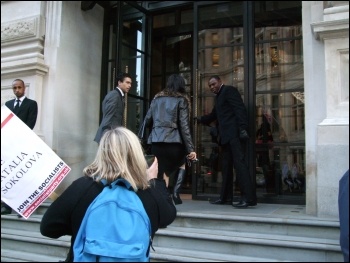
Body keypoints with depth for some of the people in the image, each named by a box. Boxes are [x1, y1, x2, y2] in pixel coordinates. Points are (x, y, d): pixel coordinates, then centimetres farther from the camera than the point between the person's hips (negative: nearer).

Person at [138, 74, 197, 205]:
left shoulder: (157, 98, 16)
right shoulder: (181, 100, 4)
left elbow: (147, 120, 13)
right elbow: (184, 126, -4)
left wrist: (140, 137, 21)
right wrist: (191, 149, -4)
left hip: (156, 142, 3)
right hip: (173, 141, -3)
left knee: (163, 172, 14)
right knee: (182, 165, 21)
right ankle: (175, 192, 3)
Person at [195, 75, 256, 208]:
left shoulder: (229, 90, -1)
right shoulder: (219, 96, 24)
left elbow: (240, 109, -12)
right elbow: (214, 115, 35)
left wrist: (243, 128, -22)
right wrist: (200, 119, 27)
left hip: (233, 133, -9)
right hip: (226, 135, 9)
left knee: (239, 162, -15)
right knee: (226, 166, 10)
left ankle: (249, 197, -16)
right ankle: (225, 197, 16)